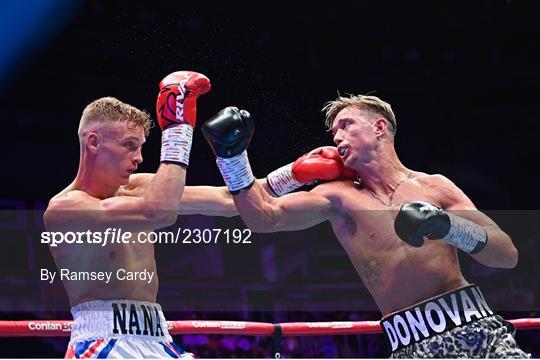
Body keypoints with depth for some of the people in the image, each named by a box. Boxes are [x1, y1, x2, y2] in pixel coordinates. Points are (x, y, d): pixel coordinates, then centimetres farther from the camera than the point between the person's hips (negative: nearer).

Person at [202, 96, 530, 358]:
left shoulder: (434, 187, 7)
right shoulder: (338, 197, 8)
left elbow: (509, 255, 1)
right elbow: (265, 217, -2)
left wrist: (446, 225, -15)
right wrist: (232, 155, -12)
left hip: (476, 329, 1)